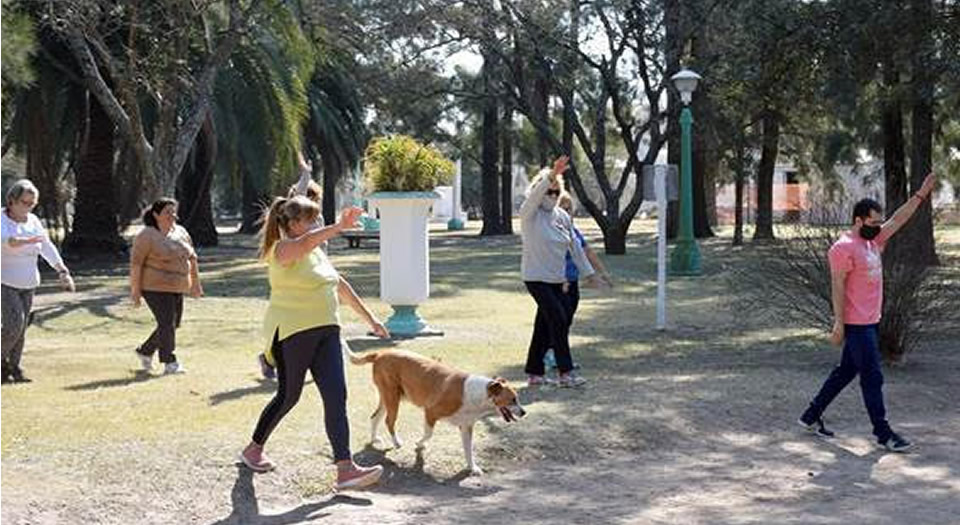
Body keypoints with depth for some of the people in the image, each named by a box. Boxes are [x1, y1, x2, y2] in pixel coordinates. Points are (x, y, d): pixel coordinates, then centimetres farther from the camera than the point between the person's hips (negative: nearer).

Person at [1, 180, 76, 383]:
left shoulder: (33, 221, 6)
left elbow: (47, 247, 0)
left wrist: (62, 270, -12)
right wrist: (26, 241, -51)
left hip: (27, 284, 6)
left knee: (22, 327, 6)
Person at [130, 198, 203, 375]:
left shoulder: (181, 232, 9)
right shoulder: (146, 236, -10)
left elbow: (191, 258, 16)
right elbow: (136, 264, -11)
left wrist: (195, 283, 16)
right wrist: (135, 291, -14)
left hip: (176, 288, 7)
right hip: (155, 287, -7)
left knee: (172, 325, 11)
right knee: (167, 324, -9)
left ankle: (145, 351, 29)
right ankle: (170, 363, -1)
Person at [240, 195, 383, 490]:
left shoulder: (317, 251, 14)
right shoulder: (283, 250, -12)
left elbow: (337, 283, 25)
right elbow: (305, 243, -36)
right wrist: (339, 227, -48)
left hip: (325, 330, 7)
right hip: (292, 332, -7)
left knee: (336, 396, -6)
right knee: (288, 396, 5)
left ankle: (346, 469, -11)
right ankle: (253, 450, 30)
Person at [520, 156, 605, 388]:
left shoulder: (563, 216, 10)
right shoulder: (529, 213, -7)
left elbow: (575, 247, 15)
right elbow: (536, 195, -29)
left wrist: (588, 272, 16)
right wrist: (552, 175, -43)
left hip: (557, 279, 6)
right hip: (536, 278, -6)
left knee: (544, 326, 9)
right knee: (558, 319, -15)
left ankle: (534, 372, 19)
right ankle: (565, 372, -11)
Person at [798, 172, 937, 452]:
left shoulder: (873, 240, 12)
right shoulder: (843, 248, -16)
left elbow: (898, 220, 14)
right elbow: (838, 288, -18)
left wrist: (920, 195, 5)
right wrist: (839, 324, -20)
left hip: (870, 322, 10)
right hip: (856, 324, -10)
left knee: (846, 371, 15)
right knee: (872, 377, -4)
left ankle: (812, 416, 24)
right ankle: (883, 433, 4)